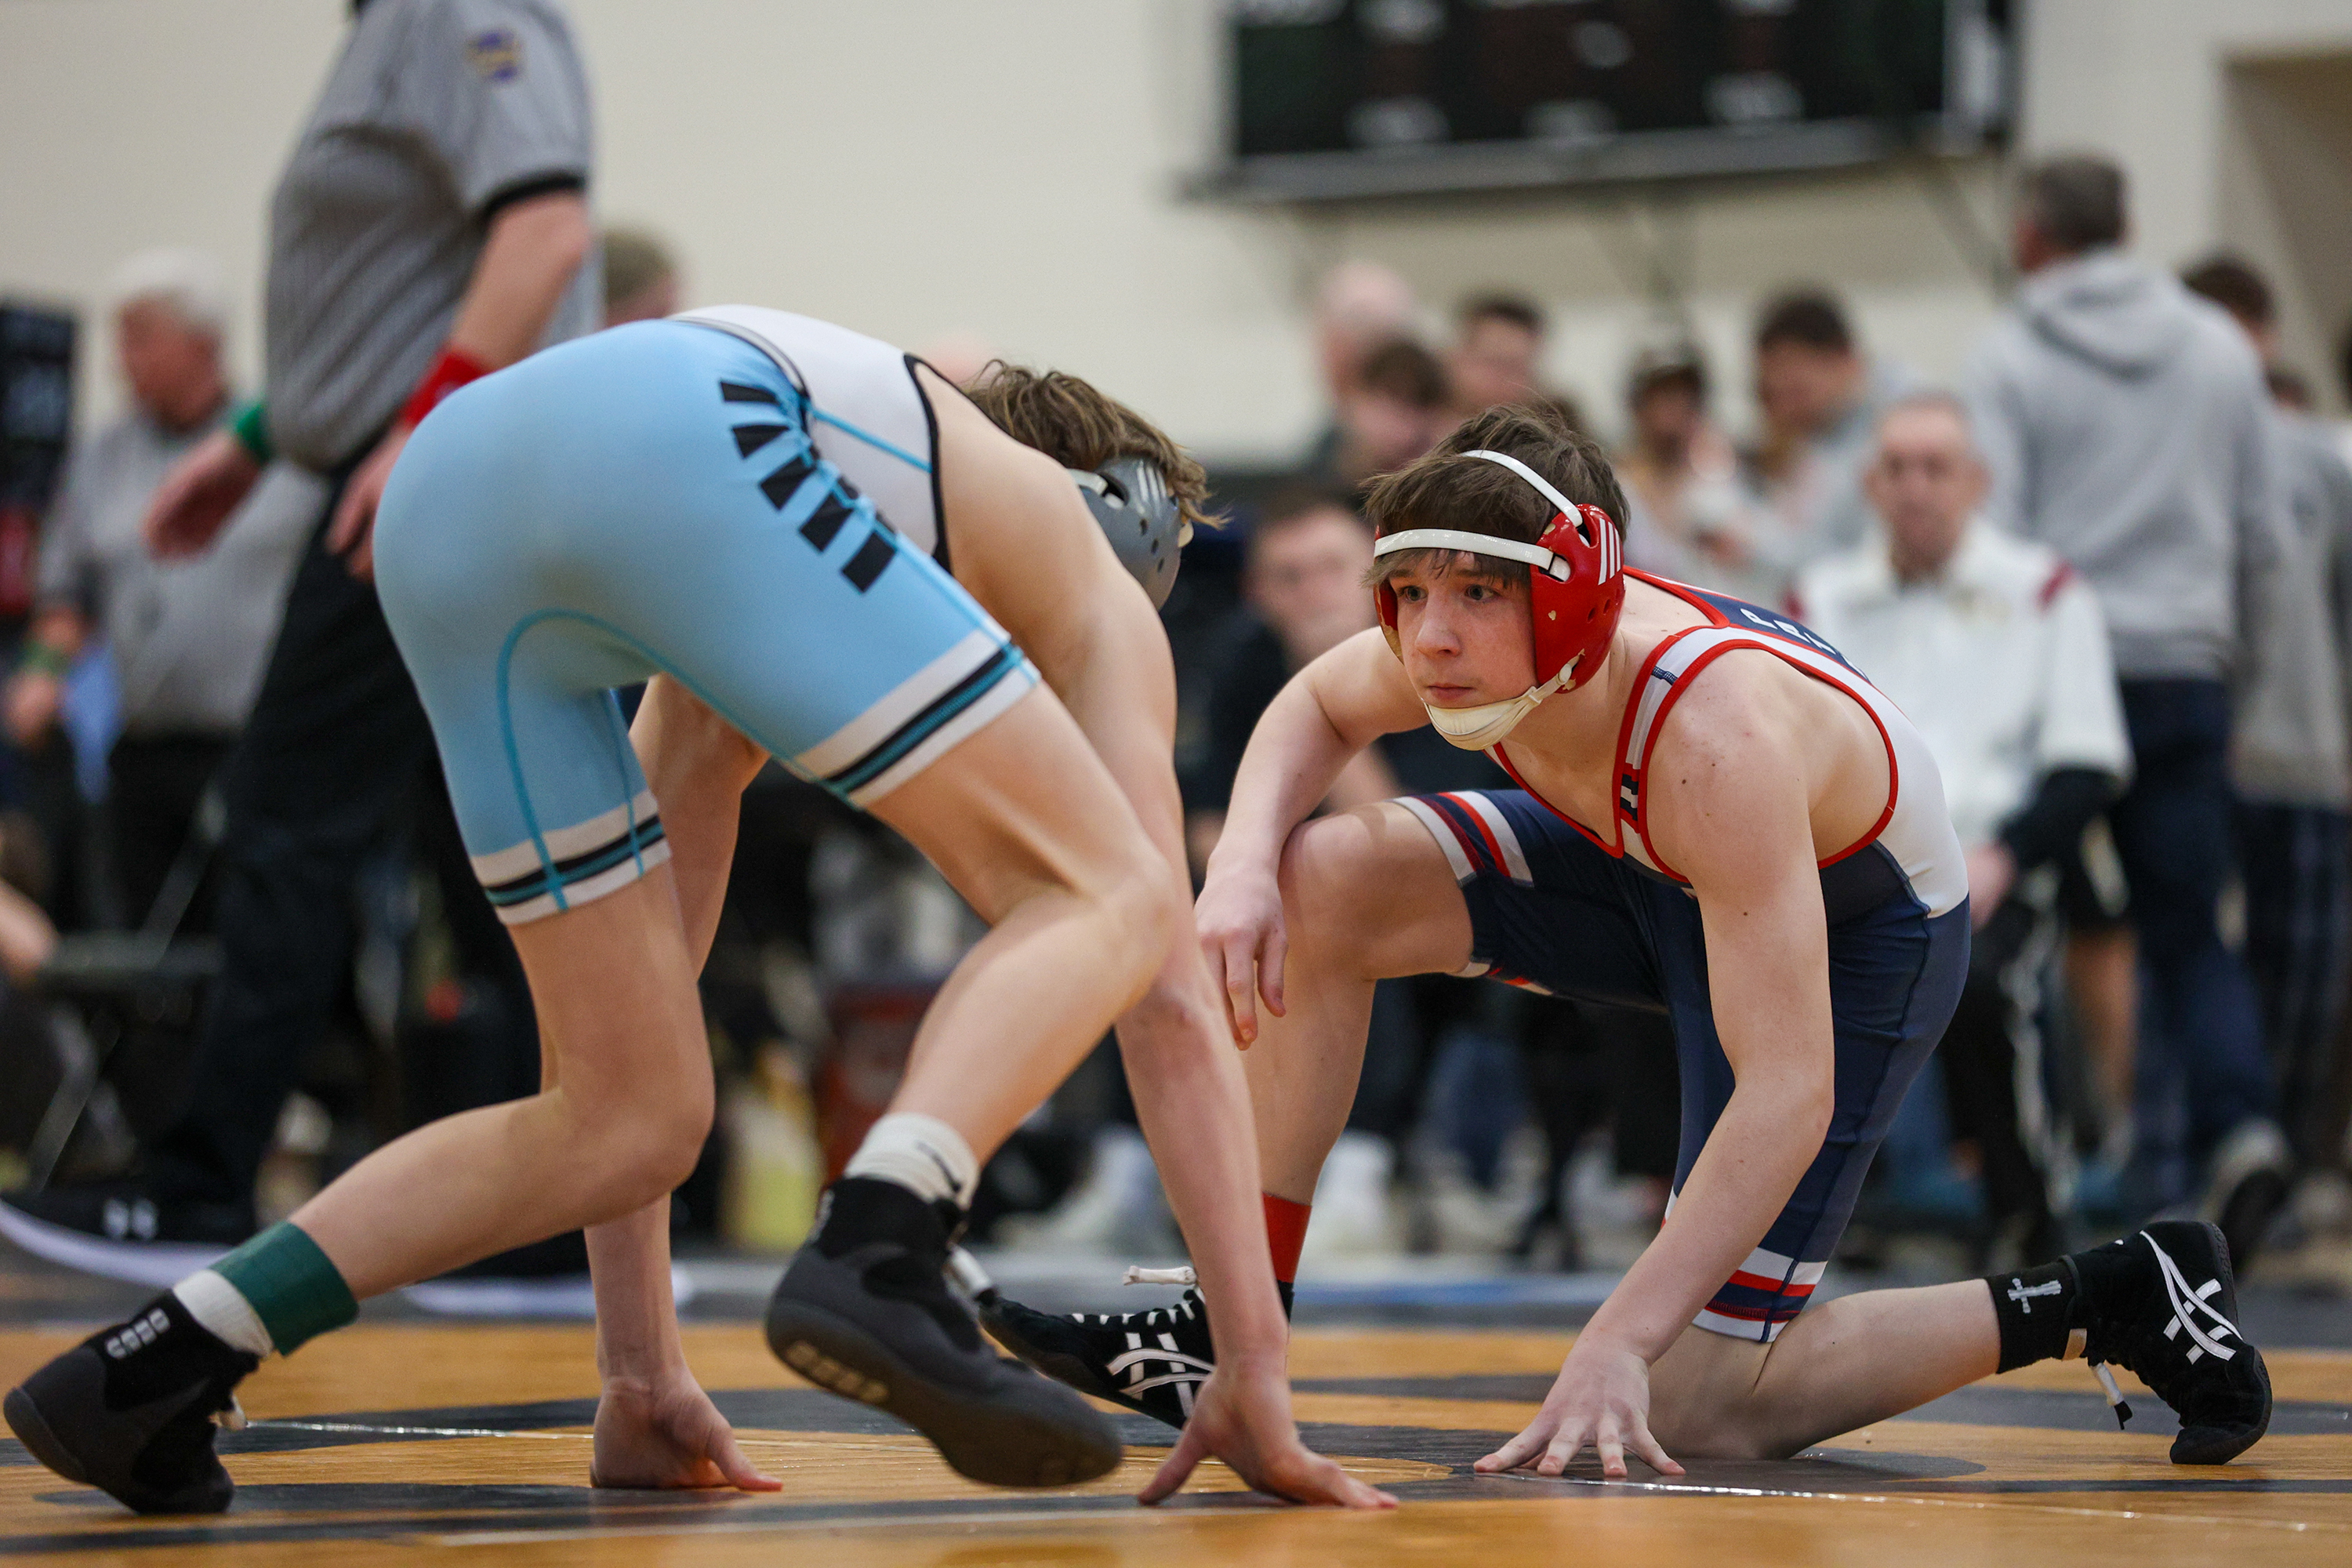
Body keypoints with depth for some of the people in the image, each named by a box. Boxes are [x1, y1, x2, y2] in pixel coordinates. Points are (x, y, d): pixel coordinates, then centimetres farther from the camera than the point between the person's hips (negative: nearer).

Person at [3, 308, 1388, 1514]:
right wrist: (1257, 1374, 18)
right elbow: (1175, 1001, 21)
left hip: (441, 501, 7)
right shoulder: (1101, 600, 29)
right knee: (1103, 897, 2)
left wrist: (641, 1380, 43)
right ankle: (880, 1260, -24)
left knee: (637, 1120, 16)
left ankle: (147, 1373, 13)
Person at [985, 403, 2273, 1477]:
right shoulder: (1476, 648, -22)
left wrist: (1618, 1342, -46)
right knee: (1318, 890, -13)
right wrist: (1242, 865, -19)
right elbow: (1314, 709, 3)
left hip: (1856, 927, -7)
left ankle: (2112, 1299, 3)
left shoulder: (1716, 738, -41)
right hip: (1649, 870, 7)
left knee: (1697, 1405, -12)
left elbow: (1789, 1090, -41)